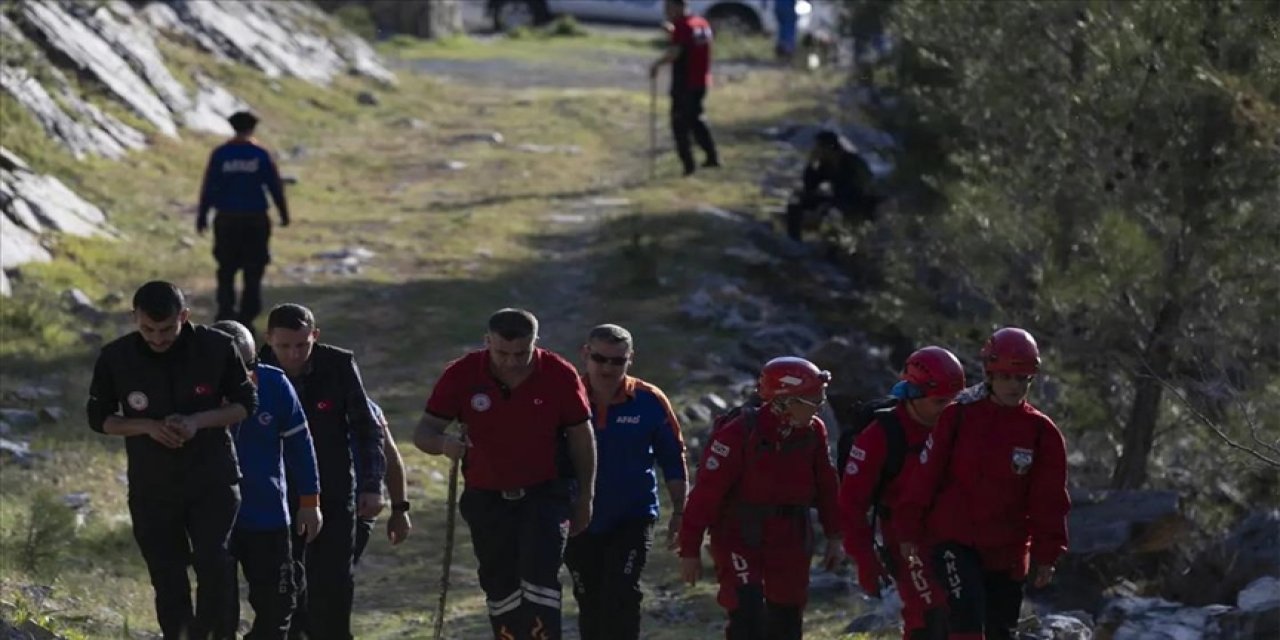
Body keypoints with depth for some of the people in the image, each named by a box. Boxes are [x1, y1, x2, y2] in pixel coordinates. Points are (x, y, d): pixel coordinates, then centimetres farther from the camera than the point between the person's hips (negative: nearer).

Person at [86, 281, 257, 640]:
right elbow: (99, 418, 2)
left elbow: (246, 404, 1)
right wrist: (147, 427, -17)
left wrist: (199, 421, -18)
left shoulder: (216, 348, -10)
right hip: (152, 489, 1)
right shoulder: (116, 359, -8)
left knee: (213, 562, -19)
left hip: (213, 481, -1)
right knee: (168, 580, 5)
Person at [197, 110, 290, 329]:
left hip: (227, 219, 1)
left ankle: (225, 309, -2)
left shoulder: (220, 154, -3)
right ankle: (247, 317, 5)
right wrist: (284, 214, 10)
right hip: (255, 219, -1)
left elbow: (208, 187, -3)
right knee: (253, 271, 8)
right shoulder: (260, 155, -4)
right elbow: (275, 186, -2)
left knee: (226, 269, 13)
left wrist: (202, 217, 5)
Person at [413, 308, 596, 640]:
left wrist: (584, 499, 7)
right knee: (500, 588, 8)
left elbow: (581, 438, 0)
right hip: (487, 498, 2)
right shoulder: (462, 375, -12)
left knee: (540, 576, -19)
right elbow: (423, 431, -9)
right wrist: (443, 443, -33)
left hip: (545, 496, -2)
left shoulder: (560, 376, -12)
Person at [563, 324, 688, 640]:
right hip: (580, 520, 2)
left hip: (633, 518, -2)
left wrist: (679, 513, 3)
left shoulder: (650, 401, -7)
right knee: (590, 604, 12)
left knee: (621, 598, -16)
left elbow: (673, 459, 3)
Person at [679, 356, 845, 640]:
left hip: (790, 542, 6)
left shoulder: (813, 431, -2)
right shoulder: (737, 434, -21)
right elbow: (706, 493, -19)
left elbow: (826, 486, 11)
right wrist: (690, 551, -17)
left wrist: (834, 537, 12)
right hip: (739, 540, -6)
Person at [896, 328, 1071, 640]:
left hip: (1008, 551, 3)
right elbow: (925, 477, -1)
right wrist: (910, 531, -1)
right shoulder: (958, 418, -4)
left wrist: (1047, 554, 1)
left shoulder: (1041, 432, 1)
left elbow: (1049, 500, 4)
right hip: (955, 540, -3)